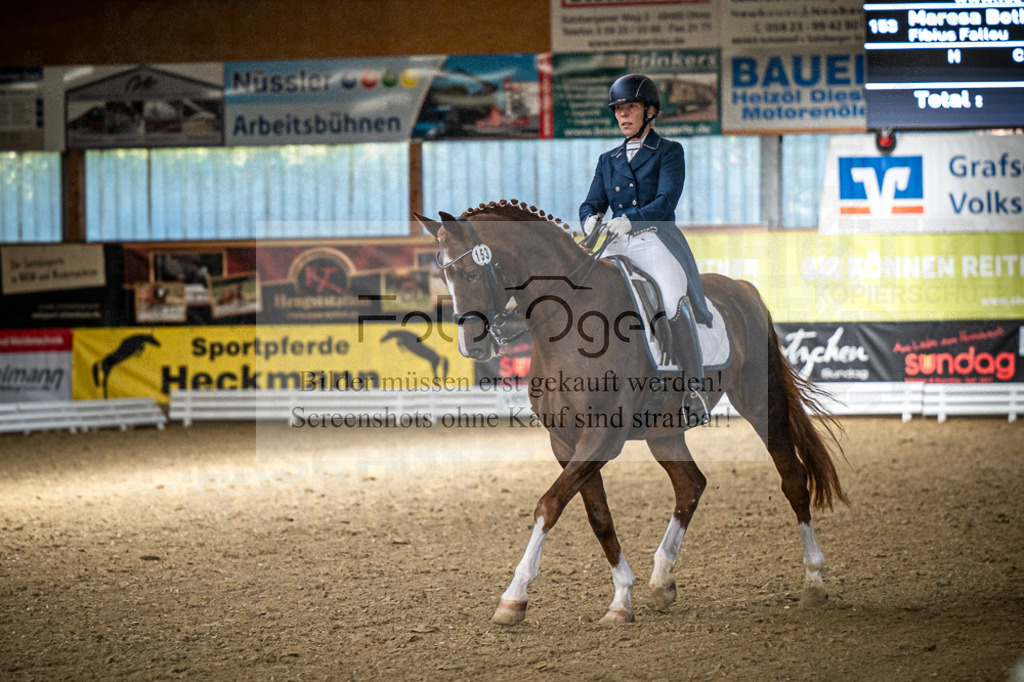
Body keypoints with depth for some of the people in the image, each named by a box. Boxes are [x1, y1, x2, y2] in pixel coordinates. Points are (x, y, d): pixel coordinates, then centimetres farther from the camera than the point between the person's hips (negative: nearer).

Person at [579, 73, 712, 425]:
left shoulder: (669, 152, 5)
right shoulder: (608, 160, 20)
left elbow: (665, 202, -10)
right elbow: (592, 204, 13)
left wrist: (630, 219, -27)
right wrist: (591, 220, -13)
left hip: (656, 239, -5)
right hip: (617, 246, 5)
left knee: (675, 304, -30)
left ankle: (695, 395, -24)